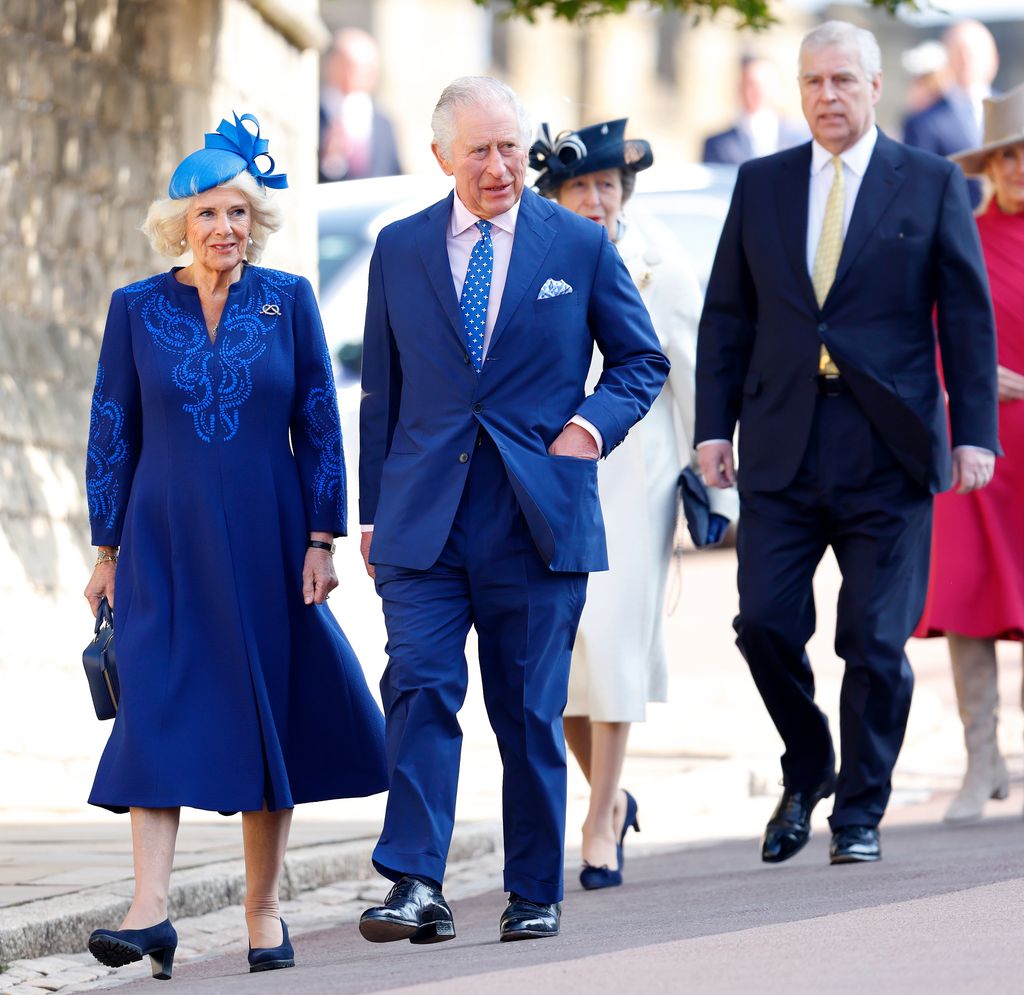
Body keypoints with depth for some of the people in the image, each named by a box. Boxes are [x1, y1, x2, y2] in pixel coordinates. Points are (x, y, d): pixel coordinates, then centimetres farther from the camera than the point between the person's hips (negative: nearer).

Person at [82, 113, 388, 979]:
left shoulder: (289, 300, 3)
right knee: (159, 710, -10)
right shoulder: (137, 309, 3)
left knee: (269, 715, 3)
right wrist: (107, 550, 3)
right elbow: (111, 436, 5)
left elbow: (320, 426, 3)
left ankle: (264, 914, 12)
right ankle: (151, 910, -16)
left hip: (265, 542, 1)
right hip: (166, 542, 0)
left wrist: (321, 540, -2)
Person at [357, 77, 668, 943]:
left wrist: (593, 423, -7)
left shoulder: (580, 245, 4)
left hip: (537, 516, -1)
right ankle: (416, 887, -14)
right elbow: (381, 391, 14)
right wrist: (372, 511, 10)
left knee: (530, 712, 4)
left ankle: (535, 893, 15)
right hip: (422, 519, 1)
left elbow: (643, 360, 12)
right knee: (420, 687, -12)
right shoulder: (399, 249, 9)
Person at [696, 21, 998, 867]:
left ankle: (859, 814, 13)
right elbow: (727, 315, 13)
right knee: (765, 623, -4)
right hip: (782, 448, 2)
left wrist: (975, 431, -4)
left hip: (887, 449, -2)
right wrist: (715, 425, 5)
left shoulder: (932, 185, 4)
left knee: (876, 641, -1)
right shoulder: (761, 184, 11)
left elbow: (968, 315, 3)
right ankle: (808, 772, 21)